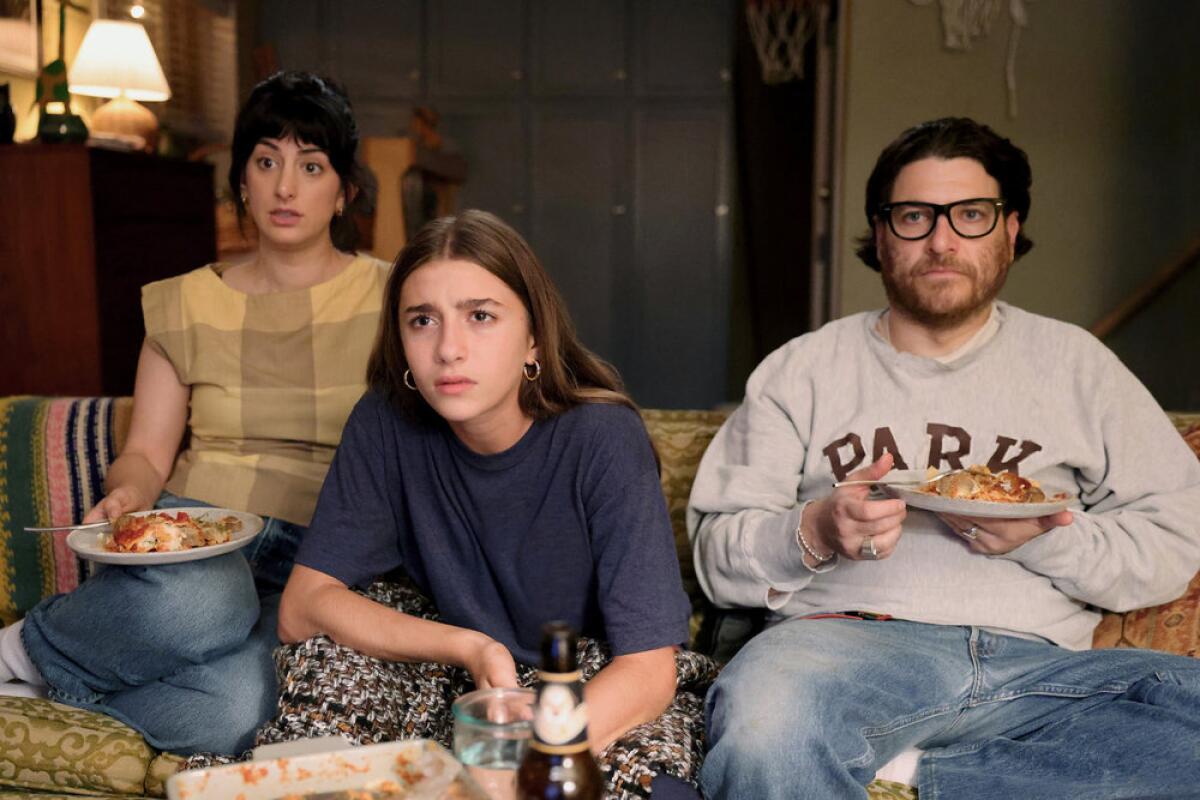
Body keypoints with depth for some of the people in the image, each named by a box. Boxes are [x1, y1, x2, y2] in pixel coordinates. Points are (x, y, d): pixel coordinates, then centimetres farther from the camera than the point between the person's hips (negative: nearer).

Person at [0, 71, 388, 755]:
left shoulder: (388, 299, 6)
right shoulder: (189, 303, 12)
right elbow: (147, 453, 12)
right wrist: (125, 494, -11)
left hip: (320, 552, 0)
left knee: (234, 710, -31)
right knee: (201, 603, -37)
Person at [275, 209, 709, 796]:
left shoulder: (602, 439, -22)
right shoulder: (386, 424, -13)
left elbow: (648, 669, -25)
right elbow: (301, 608, -13)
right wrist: (470, 648, -26)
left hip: (599, 698, -2)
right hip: (457, 684, 2)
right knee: (320, 656, -23)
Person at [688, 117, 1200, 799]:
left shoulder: (1074, 364, 17)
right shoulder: (802, 370, 13)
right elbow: (718, 555, 7)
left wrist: (1047, 539, -8)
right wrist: (815, 532, -13)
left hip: (1038, 663, 4)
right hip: (847, 639, -3)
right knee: (765, 730, -38)